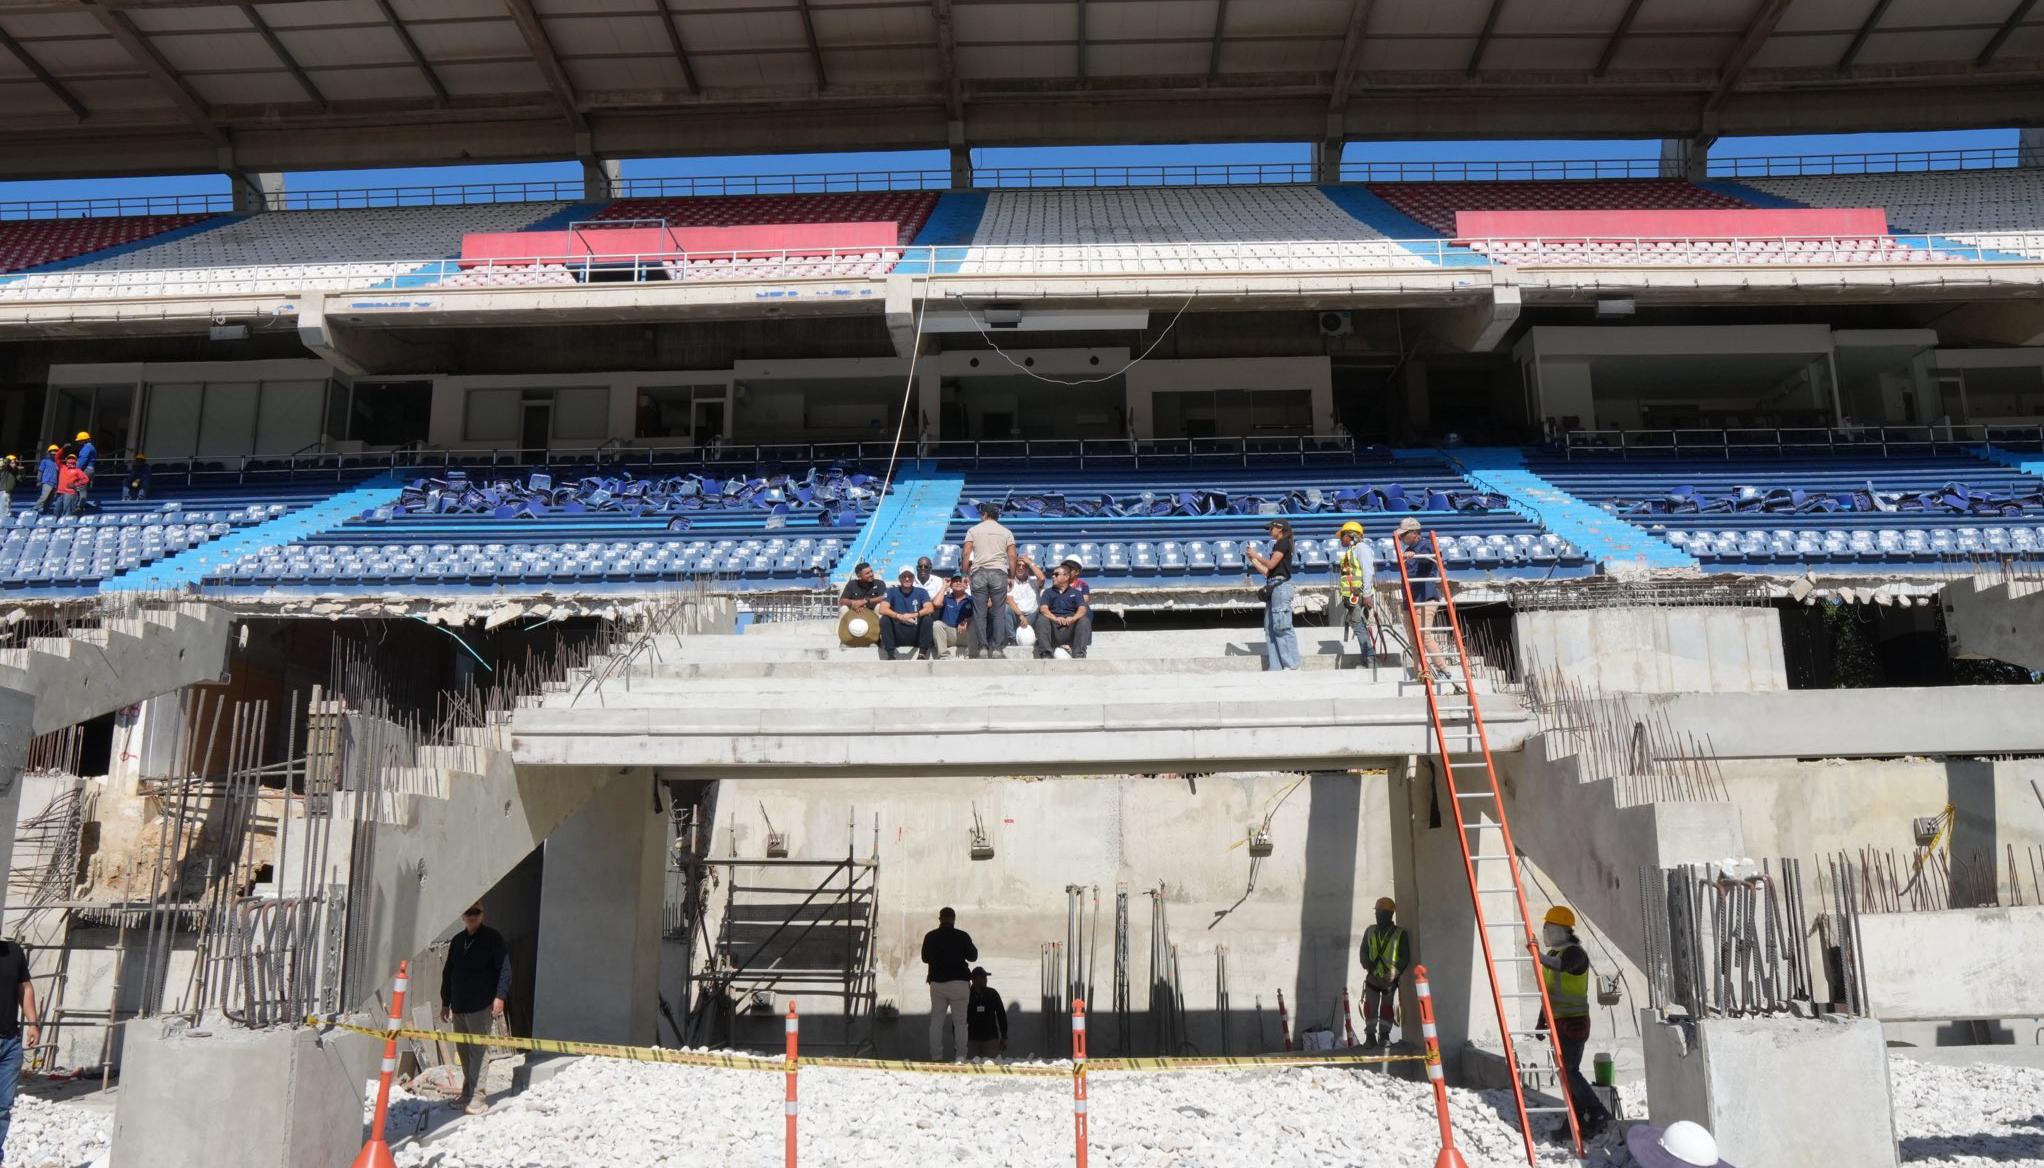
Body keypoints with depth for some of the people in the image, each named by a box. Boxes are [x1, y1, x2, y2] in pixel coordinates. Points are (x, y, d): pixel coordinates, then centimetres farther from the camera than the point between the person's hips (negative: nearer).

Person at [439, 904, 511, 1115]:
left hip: (481, 1005, -6)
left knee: (478, 1050, -8)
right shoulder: (457, 941, 15)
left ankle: (477, 1096, -8)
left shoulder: (492, 938, -2)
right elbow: (448, 972, 21)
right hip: (458, 1006, 6)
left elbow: (504, 969, -7)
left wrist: (500, 996, -15)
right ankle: (467, 1092, 18)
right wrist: (445, 1001, 19)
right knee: (464, 1050, 9)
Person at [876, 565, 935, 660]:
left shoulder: (921, 592, 7)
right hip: (897, 634, 0)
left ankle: (922, 654, -20)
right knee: (885, 619, -24)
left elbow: (930, 608, -11)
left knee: (927, 618, -24)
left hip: (916, 634, 0)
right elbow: (882, 609, -12)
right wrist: (900, 617, -29)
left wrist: (914, 615, -29)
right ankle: (890, 655, -24)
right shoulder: (891, 592, 5)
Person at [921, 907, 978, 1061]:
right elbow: (973, 956, 4)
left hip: (937, 983, 2)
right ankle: (960, 1056, -5)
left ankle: (936, 1056, 2)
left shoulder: (930, 937, 1)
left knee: (936, 1021, 7)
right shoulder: (962, 936, -7)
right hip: (959, 982, -2)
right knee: (960, 1021, 2)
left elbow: (925, 958, 14)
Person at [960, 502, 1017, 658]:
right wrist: (1012, 576, 10)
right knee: (998, 613, 2)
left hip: (978, 573, 0)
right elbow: (1012, 556, 4)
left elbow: (966, 554, 1)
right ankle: (996, 648, -2)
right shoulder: (1006, 532, 13)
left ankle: (983, 647, -2)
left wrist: (965, 574, 5)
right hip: (999, 573, 0)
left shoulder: (973, 530, 11)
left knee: (980, 612, 2)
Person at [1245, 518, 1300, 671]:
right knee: (1270, 628, 6)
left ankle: (1292, 665, -13)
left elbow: (1271, 564, -10)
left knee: (1281, 626, -13)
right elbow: (1267, 572, 19)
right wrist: (1253, 559, 21)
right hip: (1272, 587, 10)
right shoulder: (1277, 545, 23)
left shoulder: (1283, 543, -3)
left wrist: (1256, 555, 3)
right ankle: (1275, 666, 6)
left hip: (1280, 585, -10)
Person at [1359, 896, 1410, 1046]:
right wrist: (1369, 966, -13)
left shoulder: (1400, 934, -2)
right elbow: (1364, 953, 6)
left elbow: (1405, 958, -5)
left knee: (1387, 1008, 4)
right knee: (1370, 1007, -3)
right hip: (1372, 977, 2)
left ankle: (1384, 1036, 14)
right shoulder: (1370, 931, 9)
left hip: (1391, 979, -2)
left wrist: (1394, 973, -18)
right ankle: (1370, 1036, 3)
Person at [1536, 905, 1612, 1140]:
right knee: (1567, 1073, 10)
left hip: (1573, 1022, -9)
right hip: (1558, 1022, 9)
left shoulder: (1574, 953, -12)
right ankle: (1575, 1122, 16)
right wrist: (1541, 1022, 20)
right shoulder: (1553, 954, 16)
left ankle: (1598, 1114, -7)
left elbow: (1561, 965, -37)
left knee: (1570, 1071, -13)